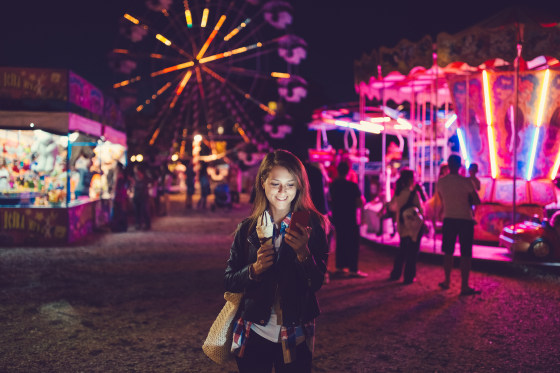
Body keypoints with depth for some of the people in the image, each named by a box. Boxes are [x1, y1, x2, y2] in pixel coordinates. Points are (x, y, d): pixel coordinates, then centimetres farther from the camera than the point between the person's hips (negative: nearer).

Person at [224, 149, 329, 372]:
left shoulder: (312, 226, -5)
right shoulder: (247, 228, -1)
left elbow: (317, 283, -9)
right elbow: (229, 282, 0)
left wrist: (303, 252, -27)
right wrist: (255, 269, -19)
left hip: (295, 337, -1)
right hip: (253, 335, 1)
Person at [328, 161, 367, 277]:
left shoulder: (332, 185, 1)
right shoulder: (352, 186, -16)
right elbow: (360, 203, -14)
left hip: (337, 218, 6)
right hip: (350, 219, -6)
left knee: (340, 242, 15)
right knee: (353, 244, 1)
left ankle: (339, 266, 18)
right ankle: (353, 269, 2)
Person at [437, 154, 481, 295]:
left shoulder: (440, 182, -1)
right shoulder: (465, 182, -12)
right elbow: (477, 201, -5)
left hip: (448, 219, 4)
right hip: (465, 220, -3)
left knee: (448, 252, 15)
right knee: (466, 254, 1)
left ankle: (447, 281, 24)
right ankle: (464, 286, 1)